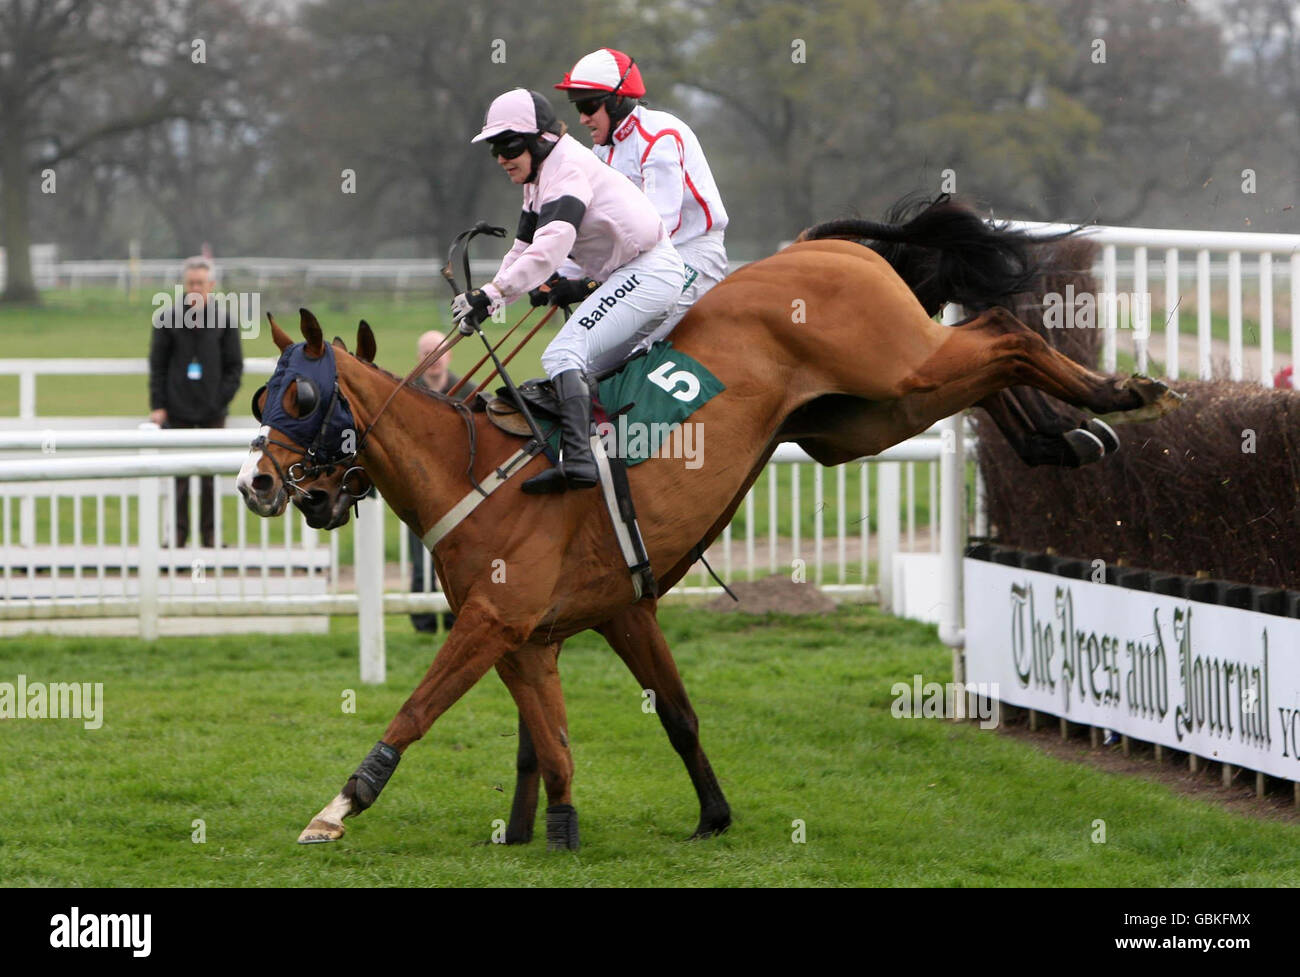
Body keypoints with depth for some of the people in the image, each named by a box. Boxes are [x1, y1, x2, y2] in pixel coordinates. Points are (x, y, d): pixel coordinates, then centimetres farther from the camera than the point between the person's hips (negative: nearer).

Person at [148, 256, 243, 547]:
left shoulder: (224, 320, 3)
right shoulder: (167, 318, 2)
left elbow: (235, 367, 6)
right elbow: (157, 365, 4)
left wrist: (221, 400, -5)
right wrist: (158, 405, -3)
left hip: (212, 413, 0)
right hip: (178, 413, 0)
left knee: (211, 476, 2)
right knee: (178, 475, -1)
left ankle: (210, 533, 10)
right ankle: (179, 532, 6)